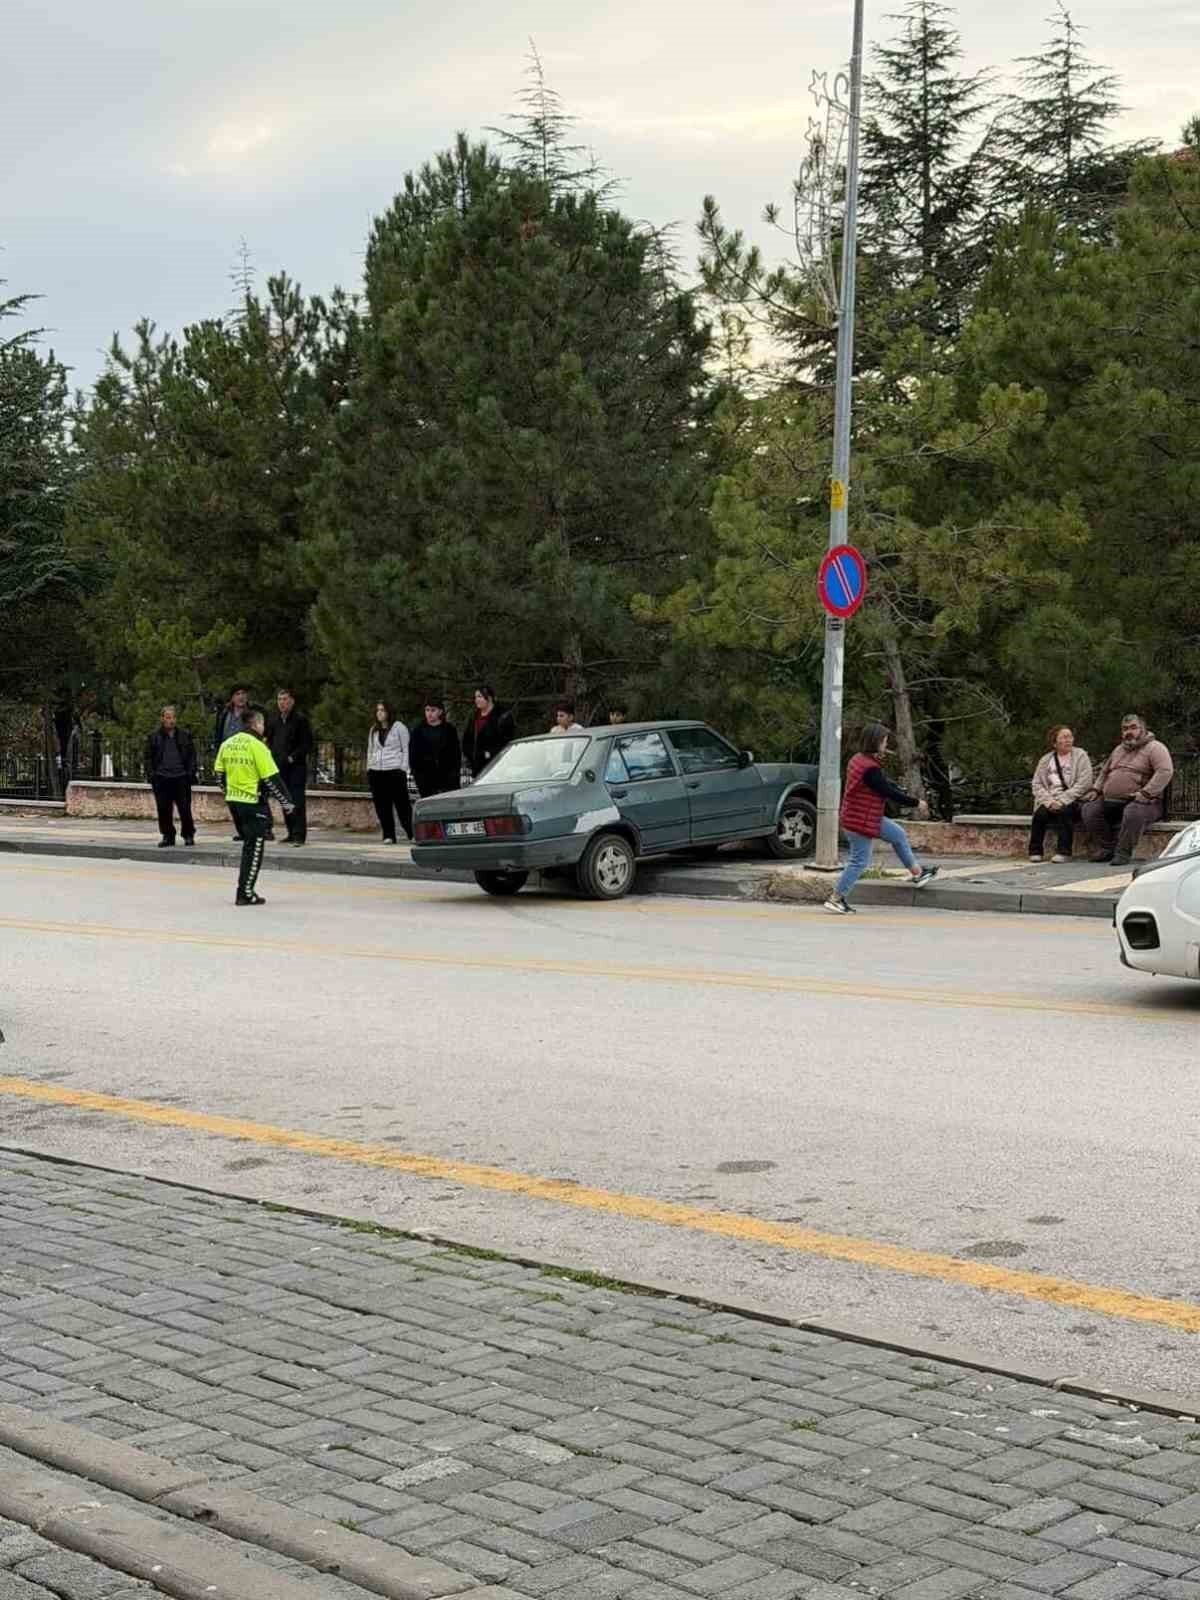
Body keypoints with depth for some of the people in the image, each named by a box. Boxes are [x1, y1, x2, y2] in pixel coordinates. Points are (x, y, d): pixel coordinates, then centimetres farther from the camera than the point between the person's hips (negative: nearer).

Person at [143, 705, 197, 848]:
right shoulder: (154, 737, 8)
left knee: (185, 808, -1)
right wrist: (150, 775, -2)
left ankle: (188, 835, 11)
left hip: (181, 777, -1)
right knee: (164, 809, 2)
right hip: (161, 778, 1)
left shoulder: (185, 735, 8)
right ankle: (167, 836, 12)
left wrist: (191, 773, -2)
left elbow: (192, 756, 9)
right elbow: (148, 757, 10)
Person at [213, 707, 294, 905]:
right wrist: (286, 801, -6)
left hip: (233, 801, 7)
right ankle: (245, 893, -1)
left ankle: (246, 888, 21)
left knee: (249, 844, 19)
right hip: (253, 802, -7)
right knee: (254, 848, 0)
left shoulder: (227, 744, 6)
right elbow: (271, 778, -15)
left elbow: (219, 772, 13)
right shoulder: (257, 746, -15)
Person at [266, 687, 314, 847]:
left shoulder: (300, 719, -5)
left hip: (296, 766, -7)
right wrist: (272, 756, 7)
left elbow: (307, 744, -8)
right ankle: (292, 834, 16)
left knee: (297, 801, -10)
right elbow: (269, 740, 24)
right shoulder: (274, 720, 15)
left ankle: (299, 835, -10)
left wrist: (293, 757, -15)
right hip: (280, 767, 7)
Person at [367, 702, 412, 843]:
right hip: (376, 771, 5)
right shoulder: (373, 730, 17)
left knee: (402, 804, -6)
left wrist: (403, 768, -7)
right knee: (382, 806, 1)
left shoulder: (398, 727, 1)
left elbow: (406, 749, 0)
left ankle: (413, 834, 0)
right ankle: (388, 835, 6)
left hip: (394, 770, -5)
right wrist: (369, 768, 13)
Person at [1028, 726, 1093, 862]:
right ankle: (1035, 851, -16)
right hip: (1051, 801, 3)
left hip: (1073, 801, -3)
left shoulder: (1080, 756, 3)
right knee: (1040, 813, -28)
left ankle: (1064, 851, -27)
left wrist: (1062, 800, -17)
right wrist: (1049, 801, -13)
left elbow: (1083, 783, -8)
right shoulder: (1046, 760, 14)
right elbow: (1037, 784, 7)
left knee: (1063, 811, -35)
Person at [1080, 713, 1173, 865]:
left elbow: (1165, 771, -18)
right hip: (1112, 801, 7)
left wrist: (1146, 793, -27)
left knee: (1133, 812, -39)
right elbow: (1104, 771, 34)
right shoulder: (1119, 749, 23)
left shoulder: (1154, 747, -2)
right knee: (1089, 809, -11)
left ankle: (1123, 852, -27)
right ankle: (1106, 848, -5)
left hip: (1144, 801, -7)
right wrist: (1095, 789, 15)